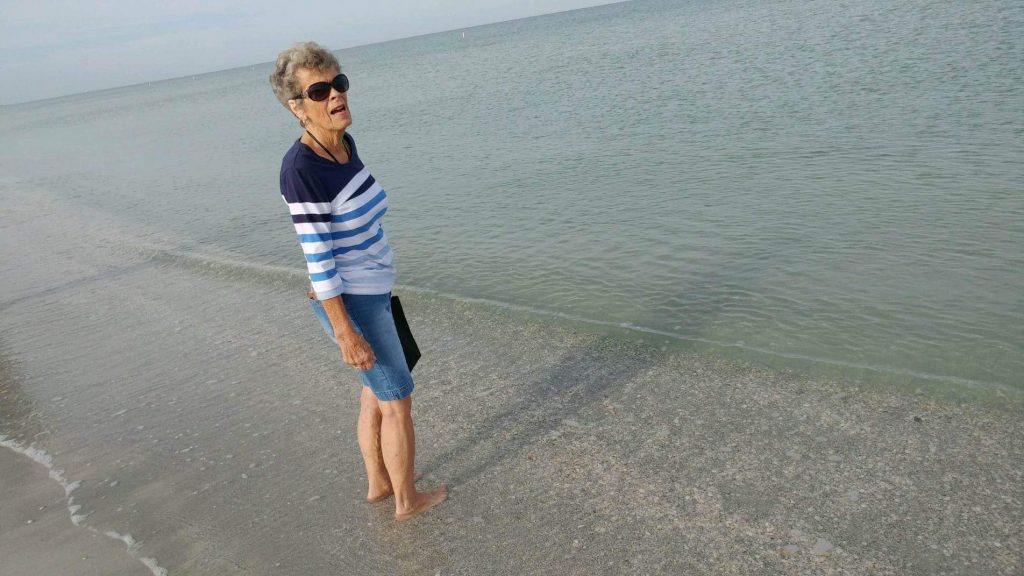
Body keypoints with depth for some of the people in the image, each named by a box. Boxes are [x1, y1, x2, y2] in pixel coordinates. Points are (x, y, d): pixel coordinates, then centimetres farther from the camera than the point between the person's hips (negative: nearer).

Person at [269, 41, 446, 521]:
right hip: (350, 303, -8)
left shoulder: (344, 145, 0)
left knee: (376, 394, 21)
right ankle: (407, 500, 29)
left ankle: (378, 484, 41)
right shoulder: (301, 169, -26)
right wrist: (346, 334, -21)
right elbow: (317, 258, -24)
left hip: (371, 290, 8)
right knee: (397, 400, 8)